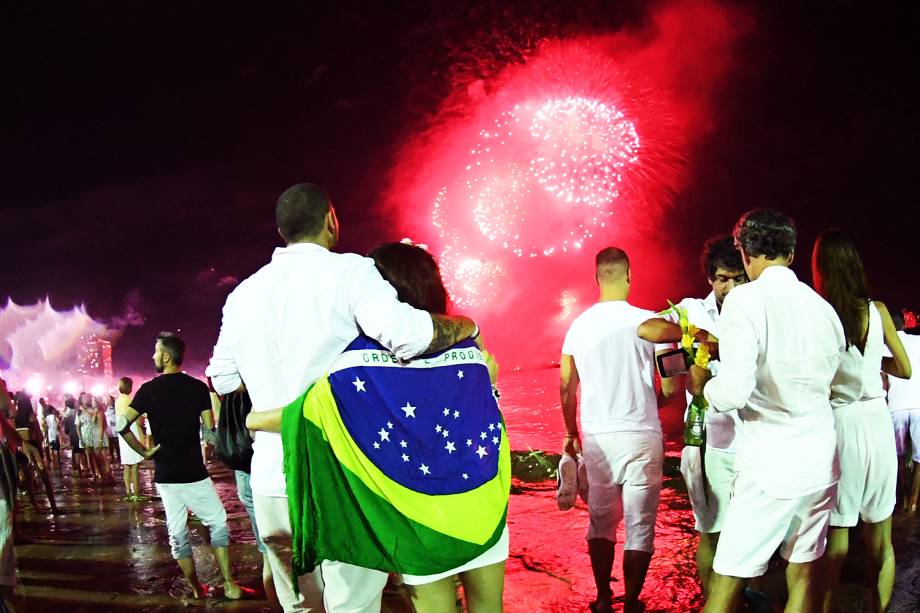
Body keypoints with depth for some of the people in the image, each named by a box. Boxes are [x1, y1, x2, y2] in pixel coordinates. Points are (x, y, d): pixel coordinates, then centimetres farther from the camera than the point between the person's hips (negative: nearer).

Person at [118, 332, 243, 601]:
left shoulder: (149, 389, -3)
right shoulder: (198, 387, -5)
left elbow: (122, 426, -10)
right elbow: (210, 430, -6)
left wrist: (144, 451, 2)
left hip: (165, 474, 2)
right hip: (194, 472, -1)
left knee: (177, 533, 12)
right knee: (218, 524, 10)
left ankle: (196, 589, 18)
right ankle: (229, 585, 5)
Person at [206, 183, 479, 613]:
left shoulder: (243, 294, 8)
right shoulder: (347, 271, -8)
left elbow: (223, 379, 18)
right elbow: (406, 333, -25)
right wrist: (465, 327, -7)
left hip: (271, 484, 5)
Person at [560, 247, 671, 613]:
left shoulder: (579, 325, 1)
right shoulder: (649, 322, -7)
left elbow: (566, 387, 7)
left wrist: (571, 434, 21)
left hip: (597, 438, 3)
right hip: (641, 437, -3)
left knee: (601, 523, 17)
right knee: (640, 528, 8)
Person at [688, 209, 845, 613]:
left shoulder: (745, 300, -13)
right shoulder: (823, 307, 7)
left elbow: (733, 393, -21)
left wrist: (701, 384, 0)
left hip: (768, 468, -6)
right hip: (821, 464, 6)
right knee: (803, 571, 17)